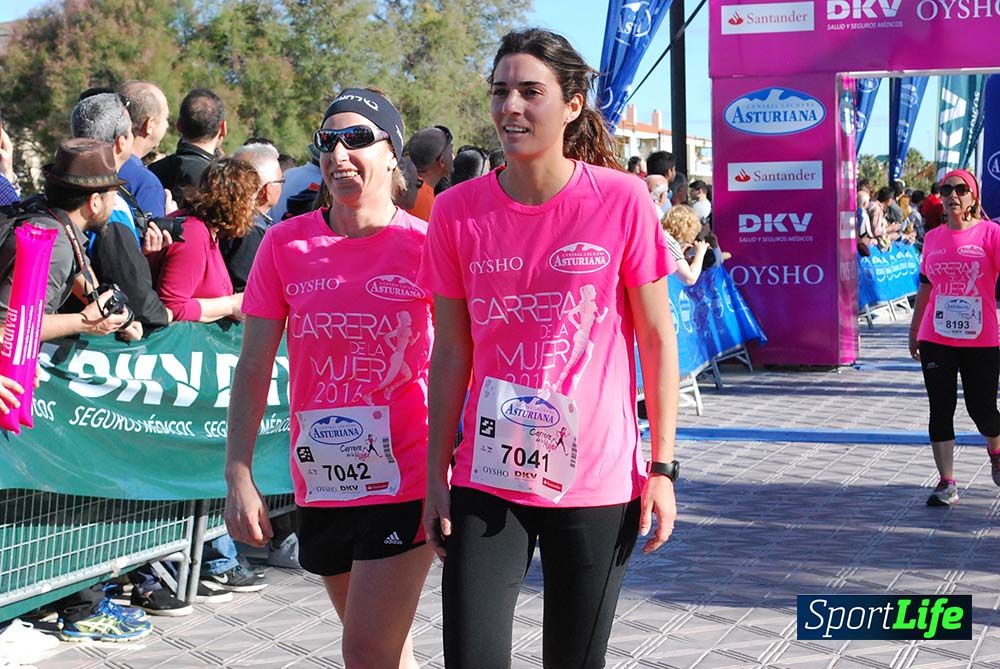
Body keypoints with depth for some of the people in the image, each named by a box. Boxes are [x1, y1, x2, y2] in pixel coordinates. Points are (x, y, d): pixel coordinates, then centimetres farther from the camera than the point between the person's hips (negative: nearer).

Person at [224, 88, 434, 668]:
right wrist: (239, 477, -3)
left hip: (405, 483, -3)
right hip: (321, 484, 4)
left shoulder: (426, 245, -7)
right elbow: (253, 369, 3)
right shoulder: (286, 243, 1)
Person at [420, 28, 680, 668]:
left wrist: (662, 467, -4)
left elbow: (657, 338, -2)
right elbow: (451, 352, 5)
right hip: (487, 481, 1)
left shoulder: (622, 199, -7)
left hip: (597, 482, -1)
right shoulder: (457, 210, -1)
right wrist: (436, 472, 4)